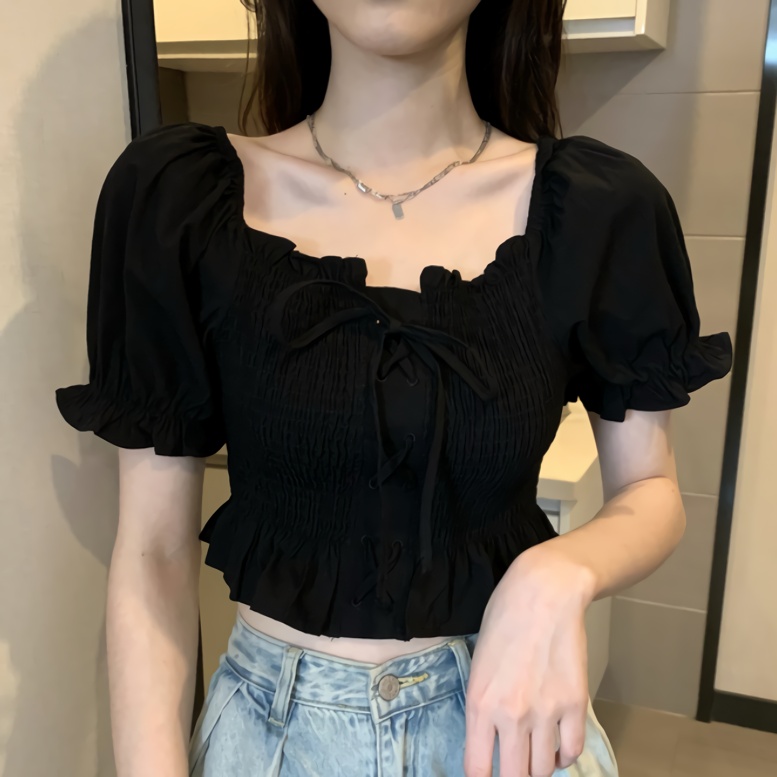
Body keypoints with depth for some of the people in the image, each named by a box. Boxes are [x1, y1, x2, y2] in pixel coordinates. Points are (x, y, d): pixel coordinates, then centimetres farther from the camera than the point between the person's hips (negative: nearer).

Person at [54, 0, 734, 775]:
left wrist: (559, 575, -20)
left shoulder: (600, 208, -11)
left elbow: (650, 492, -1)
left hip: (513, 712, 1)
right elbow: (152, 551, -9)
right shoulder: (175, 196, -12)